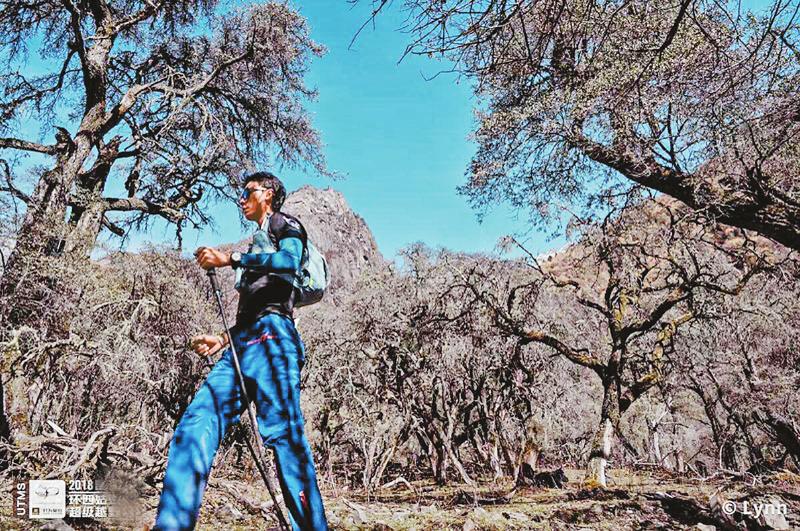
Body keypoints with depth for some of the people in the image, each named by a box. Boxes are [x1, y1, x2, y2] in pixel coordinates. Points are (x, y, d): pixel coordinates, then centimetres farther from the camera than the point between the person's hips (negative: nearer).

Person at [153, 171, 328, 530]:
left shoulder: (284, 225, 13)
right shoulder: (256, 247, 35)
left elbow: (289, 261, -13)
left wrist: (231, 258, -14)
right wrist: (223, 339, 23)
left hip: (271, 334, -8)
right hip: (242, 342, 8)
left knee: (282, 430, -18)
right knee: (195, 424, -8)